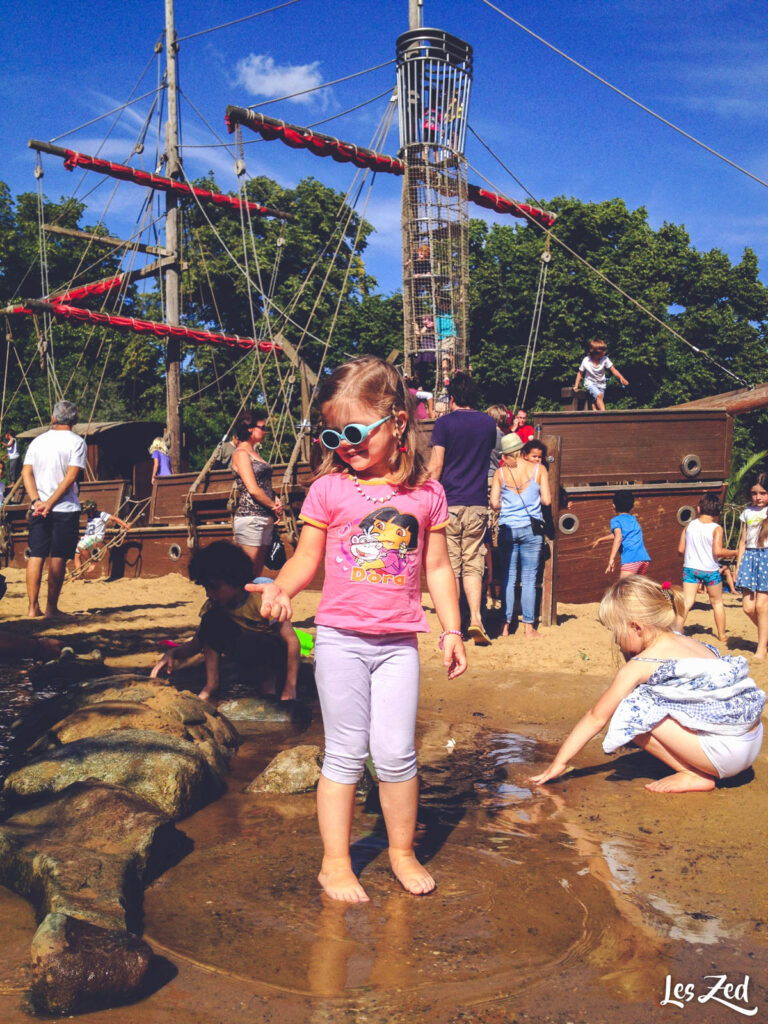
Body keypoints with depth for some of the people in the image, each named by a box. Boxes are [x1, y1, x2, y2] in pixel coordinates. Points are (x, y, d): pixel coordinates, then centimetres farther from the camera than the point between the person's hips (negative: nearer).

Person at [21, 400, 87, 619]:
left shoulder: (38, 441, 10)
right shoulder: (76, 442, -4)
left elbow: (26, 472, 1)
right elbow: (71, 476, -13)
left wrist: (37, 501, -7)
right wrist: (50, 503, -12)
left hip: (38, 508, 4)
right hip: (66, 509, -4)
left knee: (35, 556, 8)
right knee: (58, 559, 0)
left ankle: (33, 607, 8)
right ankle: (51, 608, 3)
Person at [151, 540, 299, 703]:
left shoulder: (259, 598, -26)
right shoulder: (213, 605, -9)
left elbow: (292, 642, -27)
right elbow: (197, 643, -2)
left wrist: (289, 689, -29)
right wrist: (173, 653, -24)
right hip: (248, 658, 6)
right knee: (212, 619, -16)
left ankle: (269, 682, -11)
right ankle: (211, 684, -11)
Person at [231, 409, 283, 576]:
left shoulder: (254, 453, 17)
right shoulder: (241, 454, -9)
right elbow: (253, 489, -16)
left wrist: (276, 499, 2)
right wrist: (274, 506, -6)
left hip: (265, 518, 9)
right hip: (250, 518, -9)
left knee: (259, 569, 9)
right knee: (250, 571, -6)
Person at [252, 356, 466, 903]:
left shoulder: (426, 493, 2)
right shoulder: (329, 489, -3)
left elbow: (437, 566, 9)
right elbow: (306, 558, 1)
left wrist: (452, 629, 8)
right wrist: (282, 587, -19)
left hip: (399, 642, 1)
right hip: (340, 638, -1)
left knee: (395, 753, 5)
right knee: (346, 754, 6)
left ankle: (403, 851, 28)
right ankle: (335, 862, 22)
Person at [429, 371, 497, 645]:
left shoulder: (444, 423, -4)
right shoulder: (488, 423, 7)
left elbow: (435, 466, -8)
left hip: (448, 503, -3)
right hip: (478, 504, 3)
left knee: (450, 566, 4)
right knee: (473, 565, 8)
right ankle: (475, 618, -7)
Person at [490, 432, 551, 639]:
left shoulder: (500, 472, 1)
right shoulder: (538, 469, 0)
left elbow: (494, 503, -2)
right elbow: (547, 500, -5)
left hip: (507, 528, 1)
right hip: (531, 529, -1)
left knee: (508, 578, 9)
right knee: (529, 579, 5)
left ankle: (505, 626, 11)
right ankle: (528, 627, 7)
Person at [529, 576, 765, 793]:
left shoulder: (640, 665, -9)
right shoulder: (691, 643, 12)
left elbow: (597, 717, -2)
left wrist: (559, 762, 6)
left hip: (725, 750, -9)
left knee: (631, 714, -9)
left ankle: (693, 774, -1)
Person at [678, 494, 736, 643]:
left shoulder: (690, 525, 0)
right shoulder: (716, 528, -11)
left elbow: (681, 549, 2)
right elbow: (718, 551, -20)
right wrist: (732, 553, -4)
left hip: (690, 568, 2)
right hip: (710, 570, -2)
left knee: (687, 602, 0)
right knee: (717, 602, 16)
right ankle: (722, 636, 26)